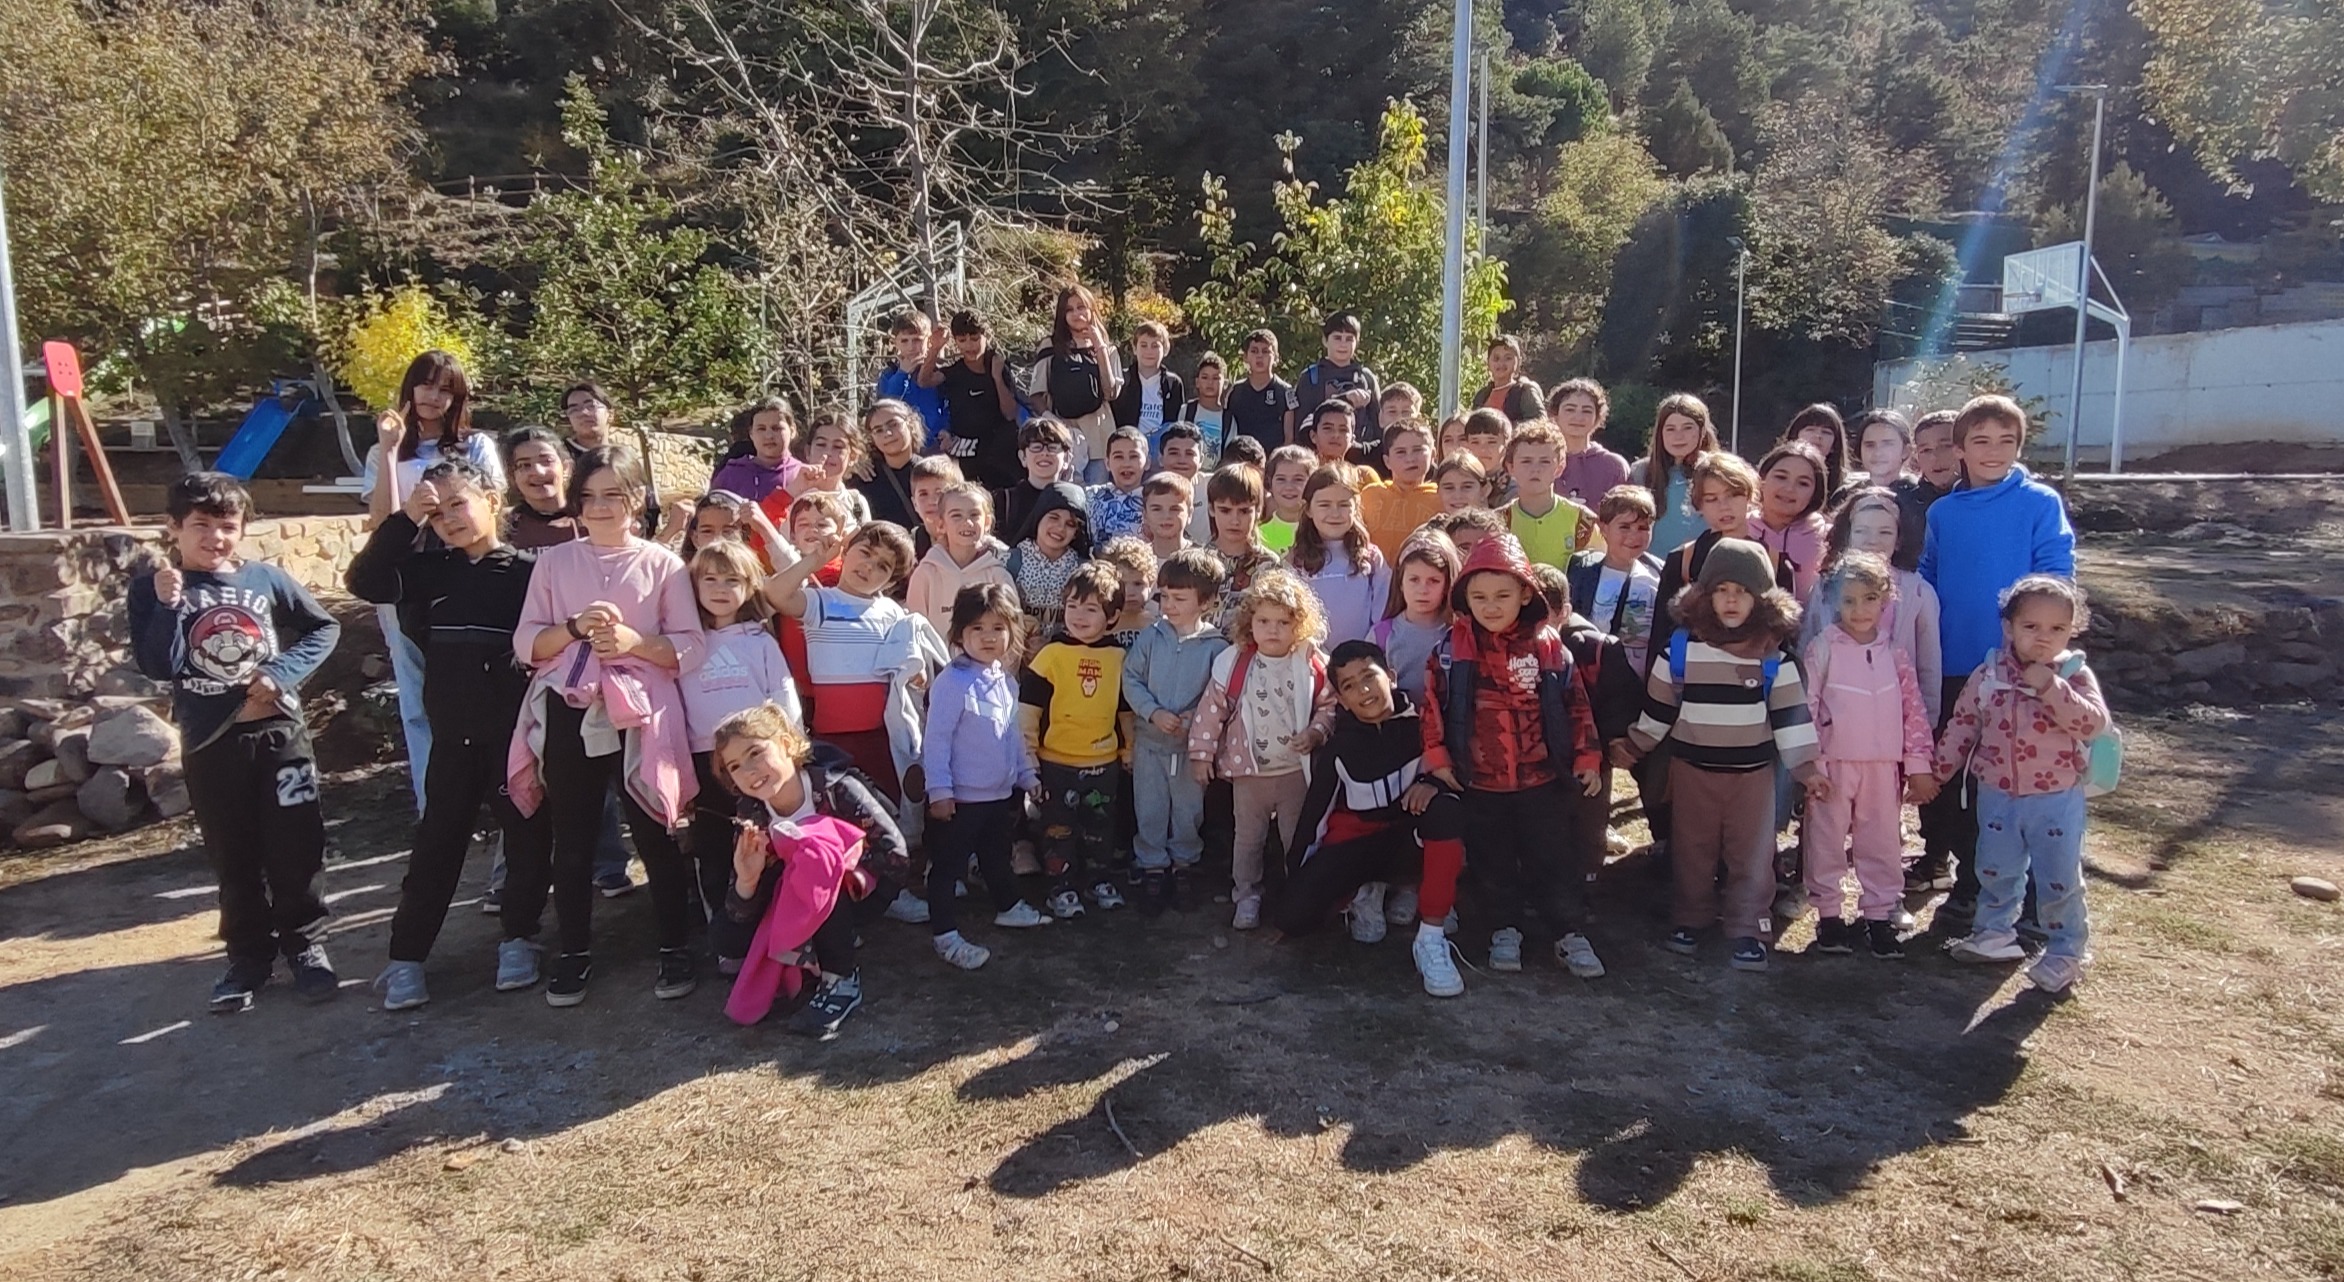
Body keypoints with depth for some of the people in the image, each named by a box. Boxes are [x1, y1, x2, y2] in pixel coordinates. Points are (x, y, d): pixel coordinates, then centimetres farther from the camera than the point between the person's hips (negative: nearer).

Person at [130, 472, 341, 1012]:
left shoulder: (265, 577, 0)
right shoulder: (153, 588, -2)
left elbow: (324, 628, 6)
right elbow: (158, 666, -11)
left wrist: (283, 673, -8)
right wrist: (167, 604, -21)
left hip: (278, 731, 0)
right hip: (210, 743, 0)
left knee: (295, 847, 5)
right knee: (234, 858, 11)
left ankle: (304, 943, 20)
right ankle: (249, 956, 23)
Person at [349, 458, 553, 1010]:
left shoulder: (527, 569, -5)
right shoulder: (435, 569, 7)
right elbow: (365, 581, -3)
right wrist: (405, 520, -9)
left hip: (516, 729, -3)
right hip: (453, 732, 3)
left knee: (527, 834, 7)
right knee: (437, 841, 8)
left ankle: (519, 938, 23)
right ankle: (406, 956, 15)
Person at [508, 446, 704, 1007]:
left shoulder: (662, 563, 3)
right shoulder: (554, 562, 9)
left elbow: (691, 648, -1)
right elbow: (525, 644, 5)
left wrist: (634, 641, -16)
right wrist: (575, 628, -11)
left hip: (640, 715, -2)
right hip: (568, 716, 2)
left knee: (655, 834, 3)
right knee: (573, 838, 10)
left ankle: (674, 947, 18)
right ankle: (575, 952, 25)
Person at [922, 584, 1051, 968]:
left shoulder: (1006, 681, 5)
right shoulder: (952, 682, -20)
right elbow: (936, 739, -20)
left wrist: (1026, 774, 21)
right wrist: (939, 789, -20)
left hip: (1000, 793, 8)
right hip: (961, 797, -8)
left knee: (997, 856, 26)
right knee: (948, 865, 4)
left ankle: (1008, 907, 45)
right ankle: (945, 935, 13)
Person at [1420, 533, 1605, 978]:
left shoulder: (1548, 646, -4)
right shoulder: (1452, 649, -5)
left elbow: (1576, 704, 2)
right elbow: (1433, 704, -2)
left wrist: (1587, 758, 2)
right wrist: (1437, 758, -5)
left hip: (1542, 780, 0)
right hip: (1479, 783, 1)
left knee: (1554, 860, 8)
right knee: (1495, 862, 14)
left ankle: (1571, 933, 19)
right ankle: (1506, 930, 28)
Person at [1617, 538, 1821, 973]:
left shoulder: (1773, 655, -5)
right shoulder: (1681, 646, -6)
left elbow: (1789, 714, -2)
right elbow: (1659, 705, 3)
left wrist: (1806, 766, -4)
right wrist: (1633, 747, 8)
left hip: (1752, 771, 0)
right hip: (1692, 768, 0)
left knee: (1752, 855, 6)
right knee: (1692, 851, 13)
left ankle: (1749, 930, 17)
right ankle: (1689, 919, 28)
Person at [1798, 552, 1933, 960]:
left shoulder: (1894, 653, 5)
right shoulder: (1822, 648, -6)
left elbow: (1914, 709, 6)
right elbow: (1805, 706, -7)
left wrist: (1918, 764, 2)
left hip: (1883, 767, 3)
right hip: (1834, 764, -3)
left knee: (1882, 842, 10)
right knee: (1827, 841, 6)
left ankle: (1879, 914, 22)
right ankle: (1828, 914, 18)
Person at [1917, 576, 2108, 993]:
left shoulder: (2075, 676, -9)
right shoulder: (1988, 674, -4)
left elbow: (2094, 722, -24)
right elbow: (1962, 725, 4)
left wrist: (2050, 687, -31)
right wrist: (1936, 773, 6)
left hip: (2057, 799, -3)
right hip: (1998, 796, 3)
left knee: (2059, 878, 6)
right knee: (1995, 871, 17)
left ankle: (2067, 951, 22)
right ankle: (1995, 933, 36)